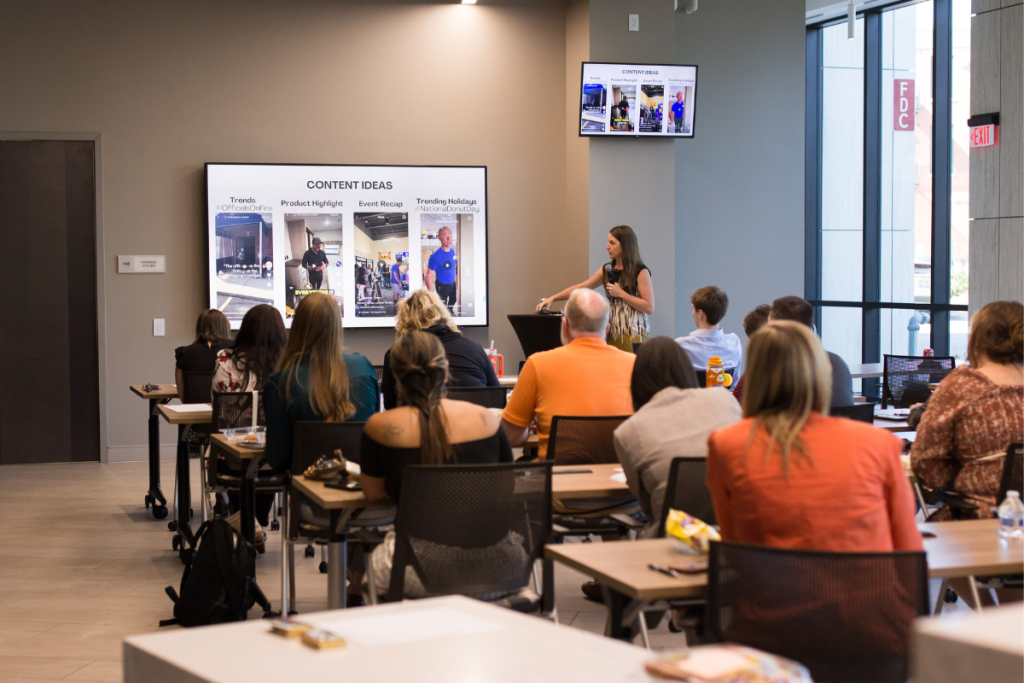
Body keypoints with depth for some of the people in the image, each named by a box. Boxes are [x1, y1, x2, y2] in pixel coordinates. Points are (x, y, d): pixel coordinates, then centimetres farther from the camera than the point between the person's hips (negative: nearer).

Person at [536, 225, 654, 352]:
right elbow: (581, 287, 13)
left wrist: (621, 294, -12)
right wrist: (552, 298, 5)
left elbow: (649, 307, -9)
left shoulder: (641, 272, -5)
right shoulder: (606, 270, 12)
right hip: (614, 335, 5)